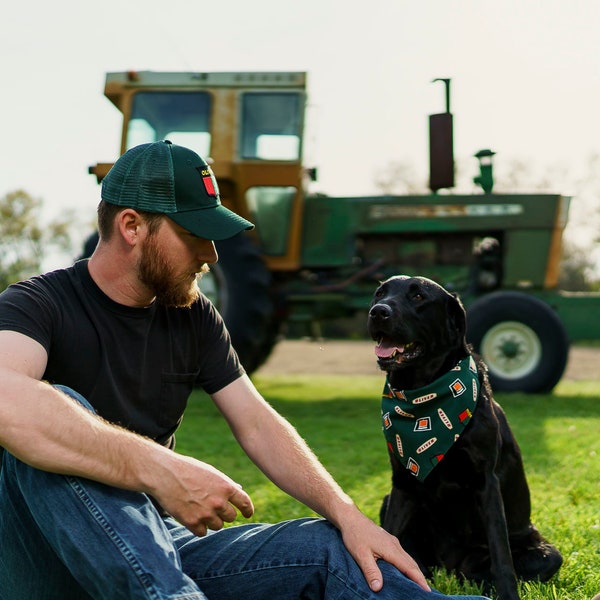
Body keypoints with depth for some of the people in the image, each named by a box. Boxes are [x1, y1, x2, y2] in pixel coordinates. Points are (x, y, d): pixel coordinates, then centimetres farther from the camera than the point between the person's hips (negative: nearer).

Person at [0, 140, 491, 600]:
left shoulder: (193, 315, 8)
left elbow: (257, 425, 3)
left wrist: (347, 514, -12)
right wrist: (161, 469, -44)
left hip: (162, 539, 6)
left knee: (335, 550, -14)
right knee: (56, 411, -34)